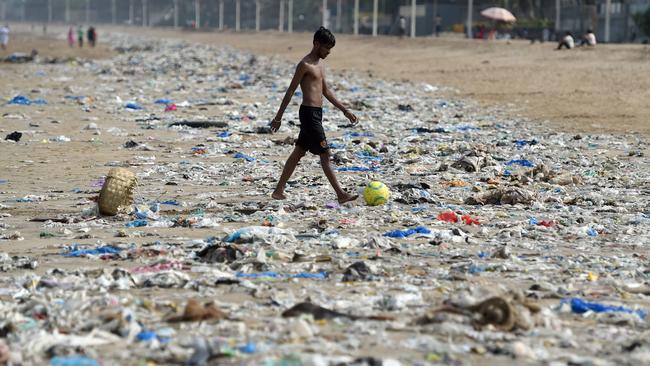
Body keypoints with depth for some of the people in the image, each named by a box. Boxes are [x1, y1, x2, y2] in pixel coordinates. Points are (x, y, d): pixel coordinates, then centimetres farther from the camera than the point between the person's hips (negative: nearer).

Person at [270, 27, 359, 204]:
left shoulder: (319, 63, 15)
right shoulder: (305, 65, -13)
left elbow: (325, 91, 23)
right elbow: (290, 91, -12)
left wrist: (345, 110, 21)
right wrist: (278, 117, -12)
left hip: (316, 113, 10)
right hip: (309, 113, -10)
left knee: (299, 152, 13)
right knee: (325, 153, -9)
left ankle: (279, 191, 19)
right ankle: (341, 194, -9)